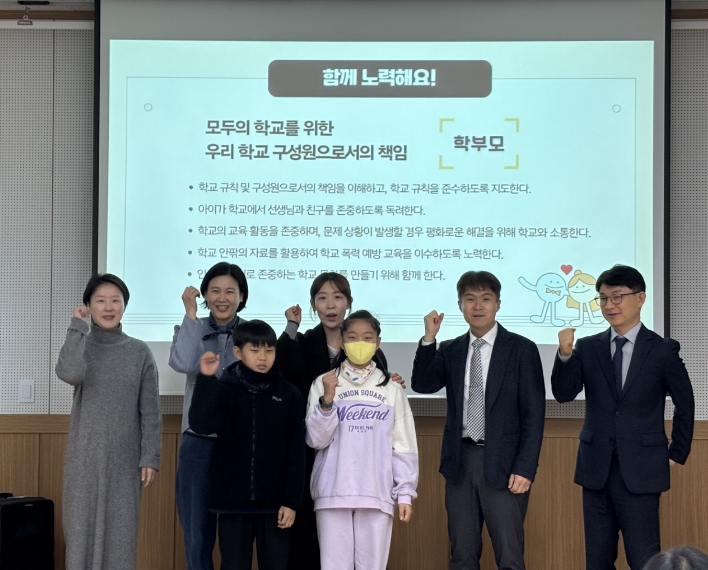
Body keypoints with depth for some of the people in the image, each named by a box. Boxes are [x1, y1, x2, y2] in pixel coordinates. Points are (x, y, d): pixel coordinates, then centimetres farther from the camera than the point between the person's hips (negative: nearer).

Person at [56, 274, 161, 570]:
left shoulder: (139, 351, 3)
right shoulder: (79, 345, 3)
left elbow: (150, 410, 2)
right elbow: (70, 374, -22)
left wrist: (150, 457, -5)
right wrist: (78, 327, -13)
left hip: (124, 458, 0)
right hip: (85, 457, 0)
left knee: (120, 531, 3)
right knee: (83, 528, 1)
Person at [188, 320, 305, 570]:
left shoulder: (288, 394, 1)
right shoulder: (224, 390, 0)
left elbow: (296, 453, 1)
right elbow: (201, 424, -18)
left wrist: (292, 501, -4)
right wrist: (206, 379, -23)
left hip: (274, 501, 0)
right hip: (233, 499, 0)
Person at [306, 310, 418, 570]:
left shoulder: (391, 390, 6)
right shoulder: (324, 384, 4)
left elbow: (404, 446, 5)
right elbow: (316, 439, -2)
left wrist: (405, 493, -1)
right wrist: (327, 399, -15)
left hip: (377, 495, 0)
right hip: (333, 493, 0)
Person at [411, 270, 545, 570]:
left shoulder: (522, 349, -1)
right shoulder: (449, 351, 12)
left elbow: (533, 414, -4)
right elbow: (423, 385, -3)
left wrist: (524, 468, -12)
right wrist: (428, 338, -12)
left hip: (502, 464, -4)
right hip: (460, 463, 4)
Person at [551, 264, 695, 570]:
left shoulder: (662, 350, -2)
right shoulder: (587, 348, 4)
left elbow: (684, 403, 7)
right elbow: (564, 394, -6)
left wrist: (677, 453, 5)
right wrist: (564, 354, -22)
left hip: (640, 472, -3)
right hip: (597, 469, 3)